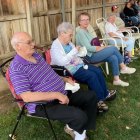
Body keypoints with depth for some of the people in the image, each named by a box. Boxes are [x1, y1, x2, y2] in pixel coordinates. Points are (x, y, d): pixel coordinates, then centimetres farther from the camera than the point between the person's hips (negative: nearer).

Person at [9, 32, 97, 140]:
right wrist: (56, 95, -27)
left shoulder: (36, 55, 7)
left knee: (91, 96, 5)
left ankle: (81, 129, 12)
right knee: (80, 116, -25)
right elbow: (27, 97, -27)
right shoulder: (17, 68, -20)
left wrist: (65, 79, 6)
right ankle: (74, 129, 13)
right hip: (43, 105, -9)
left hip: (62, 94, 9)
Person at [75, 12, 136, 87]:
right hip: (91, 56, -9)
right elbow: (88, 48, -21)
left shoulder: (86, 30, 16)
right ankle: (124, 68, 7)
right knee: (114, 48, -12)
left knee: (114, 58, -10)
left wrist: (100, 46, -1)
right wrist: (102, 48, -11)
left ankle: (116, 79, 0)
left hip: (94, 53, 9)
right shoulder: (80, 32, -15)